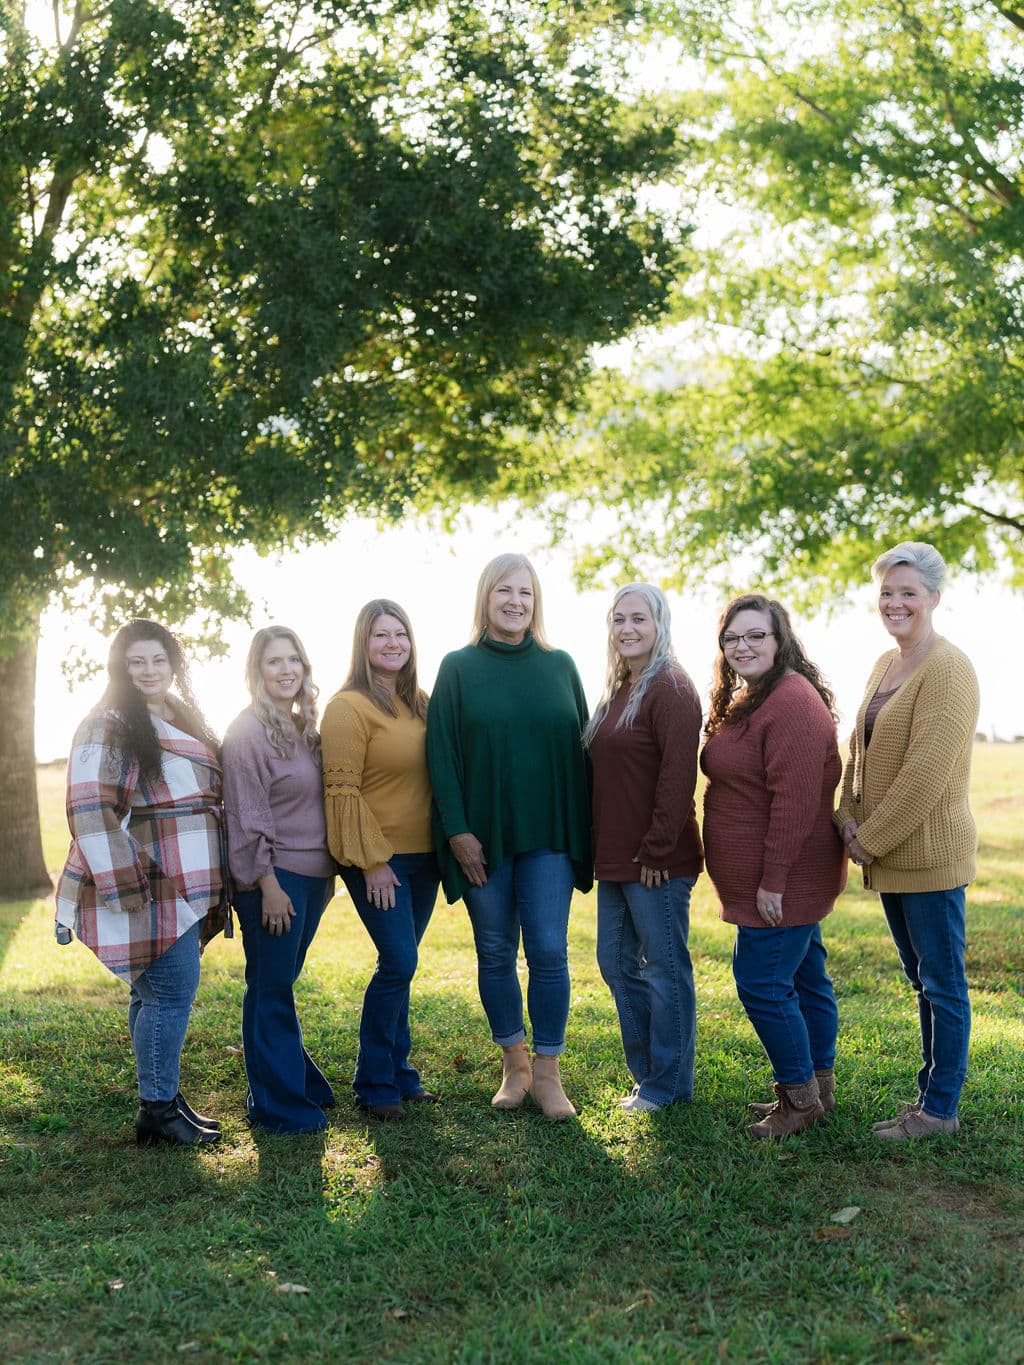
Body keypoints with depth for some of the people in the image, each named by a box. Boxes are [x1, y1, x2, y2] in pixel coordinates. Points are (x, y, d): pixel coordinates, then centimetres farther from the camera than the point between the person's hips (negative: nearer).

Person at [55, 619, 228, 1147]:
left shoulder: (185, 722, 17)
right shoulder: (108, 726, -9)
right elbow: (90, 810, -16)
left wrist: (214, 883, 21)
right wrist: (127, 885, -22)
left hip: (187, 885, 8)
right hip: (152, 886, -8)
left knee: (155, 992, 13)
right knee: (171, 989, -9)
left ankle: (163, 1099, 19)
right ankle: (158, 1109, -1)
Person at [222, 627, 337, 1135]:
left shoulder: (302, 727, 13)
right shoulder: (248, 732, -11)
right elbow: (248, 817, -15)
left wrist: (328, 871, 16)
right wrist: (268, 883, -17)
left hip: (311, 875, 7)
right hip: (274, 878, -7)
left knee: (281, 984, 17)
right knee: (271, 991, 0)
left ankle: (299, 1079, 26)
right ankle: (279, 1106, 7)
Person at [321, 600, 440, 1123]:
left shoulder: (419, 702, 11)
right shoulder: (348, 706, -10)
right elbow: (342, 791, -14)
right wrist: (372, 860, -15)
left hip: (421, 855, 6)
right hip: (376, 859, -6)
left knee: (401, 965, 11)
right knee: (399, 961, -10)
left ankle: (399, 1074, 21)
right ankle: (375, 1085, 3)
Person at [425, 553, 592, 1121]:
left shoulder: (559, 665, 8)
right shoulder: (459, 667, 2)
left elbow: (580, 748, 10)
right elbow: (441, 753, -2)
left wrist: (586, 831, 5)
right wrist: (456, 830, -10)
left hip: (548, 835, 1)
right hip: (482, 837, -1)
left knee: (548, 951, -4)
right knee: (495, 952, 7)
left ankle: (547, 1073, 7)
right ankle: (514, 1066, 20)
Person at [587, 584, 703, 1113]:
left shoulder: (671, 689, -13)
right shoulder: (617, 691, 14)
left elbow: (677, 777, -19)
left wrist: (656, 852, -19)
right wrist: (603, 849, 11)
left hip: (657, 861, -9)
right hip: (615, 857, 9)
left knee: (664, 969, 2)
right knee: (617, 963, 15)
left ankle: (668, 1084, 13)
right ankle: (646, 1073, 27)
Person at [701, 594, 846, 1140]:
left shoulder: (791, 701, -20)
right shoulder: (747, 700, 14)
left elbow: (795, 800, -25)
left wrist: (773, 880, -24)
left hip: (782, 884, -10)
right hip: (766, 882, 10)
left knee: (762, 983, -7)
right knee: (804, 978, 16)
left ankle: (800, 1097, 6)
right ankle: (819, 1088, 26)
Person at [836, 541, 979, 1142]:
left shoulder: (948, 669, -15)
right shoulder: (885, 665, 13)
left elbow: (926, 771, -20)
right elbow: (860, 749, 16)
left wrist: (871, 840, -15)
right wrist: (849, 817, 0)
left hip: (930, 854, -9)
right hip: (887, 856, 9)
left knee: (943, 985, 2)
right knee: (923, 981, 17)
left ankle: (940, 1109, 10)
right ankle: (931, 1089, 28)